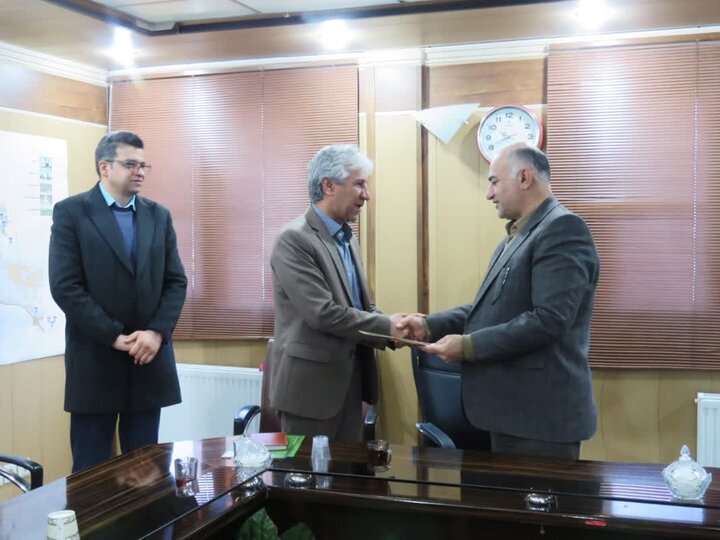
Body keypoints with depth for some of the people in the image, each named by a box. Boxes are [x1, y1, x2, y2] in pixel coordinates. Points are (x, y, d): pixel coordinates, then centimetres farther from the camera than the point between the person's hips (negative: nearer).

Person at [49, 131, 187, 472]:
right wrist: (115, 337, -15)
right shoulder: (71, 212, -3)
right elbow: (65, 287, -11)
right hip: (95, 360, -4)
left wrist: (156, 333, -10)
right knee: (91, 469, 4)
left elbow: (176, 282, 6)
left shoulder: (159, 216, 11)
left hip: (149, 358, 4)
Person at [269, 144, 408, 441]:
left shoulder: (348, 239, 14)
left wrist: (397, 329, -3)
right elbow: (323, 313, -22)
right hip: (311, 384, -8)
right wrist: (387, 327, -15)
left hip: (349, 381, 8)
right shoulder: (294, 239, -15)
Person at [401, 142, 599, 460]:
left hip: (541, 415, -10)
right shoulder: (518, 235, 18)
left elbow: (548, 320, -24)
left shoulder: (562, 229, -15)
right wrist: (430, 325, 5)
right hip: (512, 410, 10)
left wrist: (469, 346, -20)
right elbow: (491, 308, 17)